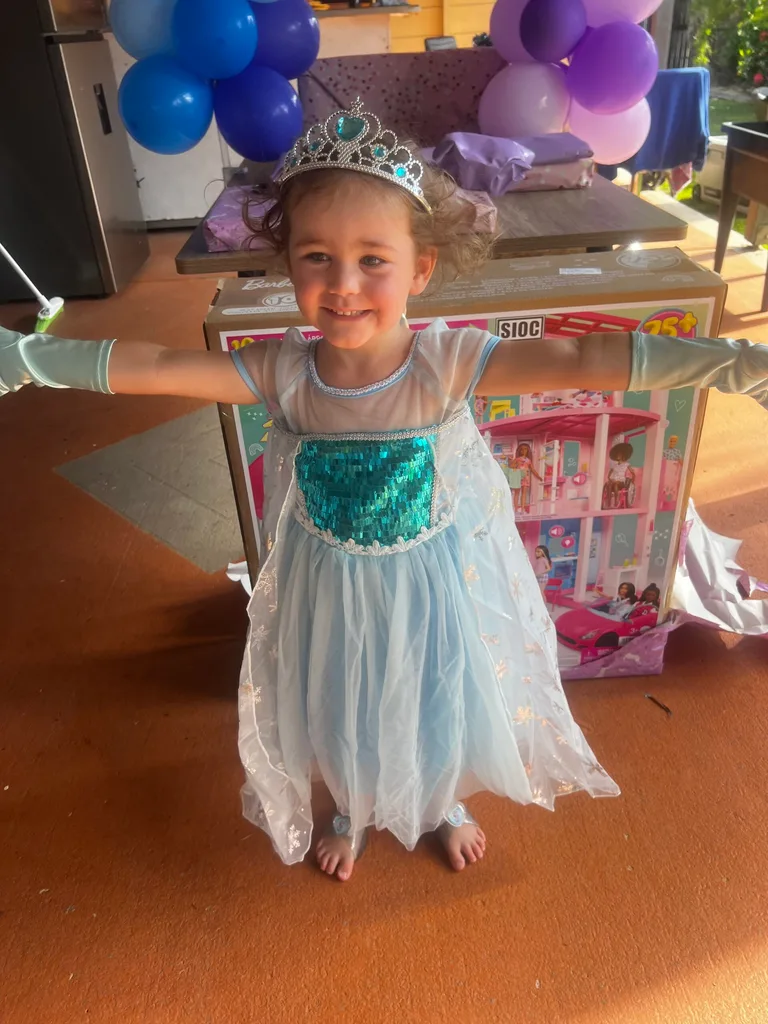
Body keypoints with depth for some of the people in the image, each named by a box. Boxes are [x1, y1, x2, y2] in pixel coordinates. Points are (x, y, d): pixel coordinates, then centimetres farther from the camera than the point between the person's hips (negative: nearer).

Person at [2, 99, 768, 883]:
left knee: (442, 701, 25)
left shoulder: (448, 363, -26)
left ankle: (446, 804, 62)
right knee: (342, 710, 25)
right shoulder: (281, 373, -20)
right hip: (333, 595, 1)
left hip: (436, 586, -1)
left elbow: (583, 361, -35)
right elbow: (149, 367, -19)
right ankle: (354, 812, 62)